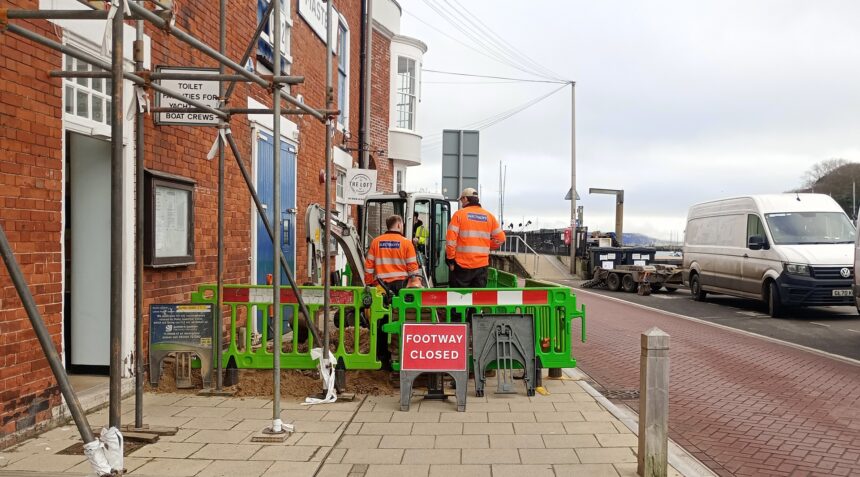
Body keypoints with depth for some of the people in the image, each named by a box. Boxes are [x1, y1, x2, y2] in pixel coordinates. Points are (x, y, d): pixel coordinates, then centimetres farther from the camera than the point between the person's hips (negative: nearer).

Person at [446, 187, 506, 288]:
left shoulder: (459, 214, -4)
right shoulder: (489, 216, 7)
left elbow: (451, 239, -10)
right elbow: (500, 238, 8)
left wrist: (450, 259, -2)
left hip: (462, 265, -3)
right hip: (482, 265, 3)